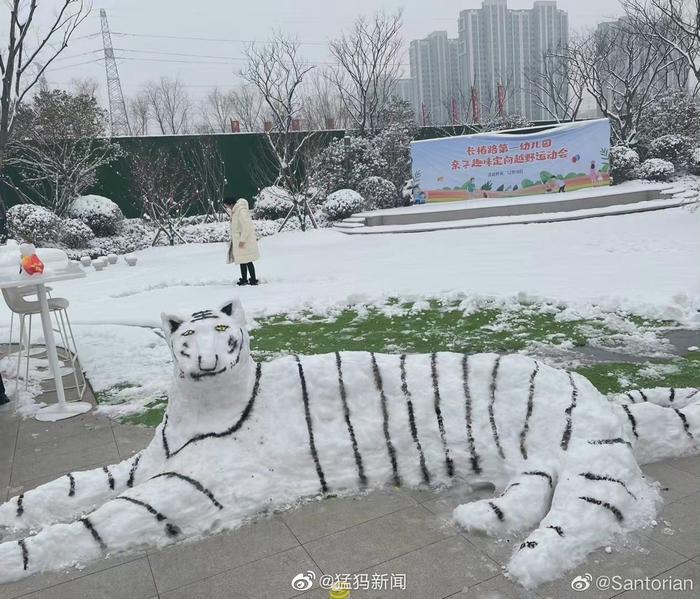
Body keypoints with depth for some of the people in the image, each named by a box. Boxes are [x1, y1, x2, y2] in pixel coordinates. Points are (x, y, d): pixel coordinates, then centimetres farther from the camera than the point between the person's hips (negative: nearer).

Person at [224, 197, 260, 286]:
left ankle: (253, 280, 3)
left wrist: (242, 240, -22)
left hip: (244, 242, -10)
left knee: (247, 261, -4)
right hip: (238, 241, 10)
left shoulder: (241, 211, -19)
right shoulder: (235, 211, 12)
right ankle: (244, 279, 22)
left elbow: (246, 227, -24)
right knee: (242, 261, 14)